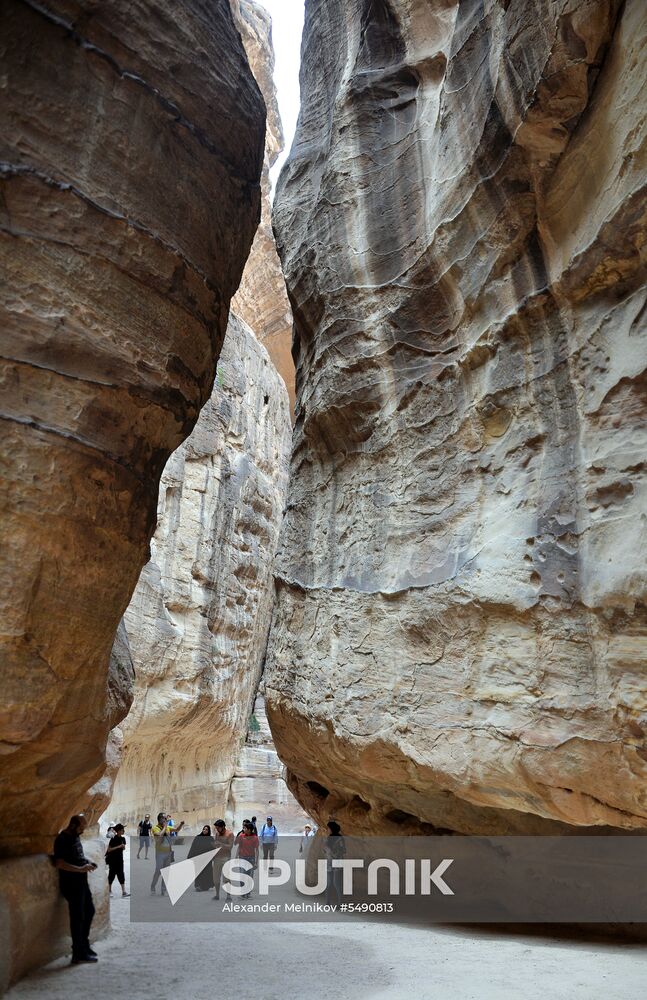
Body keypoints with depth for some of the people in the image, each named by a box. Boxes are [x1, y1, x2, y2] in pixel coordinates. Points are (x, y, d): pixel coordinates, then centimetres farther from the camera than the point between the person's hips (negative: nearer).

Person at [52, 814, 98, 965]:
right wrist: (81, 869, -28)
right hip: (71, 884, -9)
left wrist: (87, 862, 5)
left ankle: (84, 944, 32)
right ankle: (79, 953, 8)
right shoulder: (62, 840, -18)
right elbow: (59, 863, -25)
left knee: (89, 910, 18)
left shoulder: (75, 837, 10)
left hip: (81, 882, 9)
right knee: (78, 917, -2)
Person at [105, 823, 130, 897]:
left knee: (121, 874, 1)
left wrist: (123, 847, -9)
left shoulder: (123, 838, 3)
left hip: (120, 859, 5)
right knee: (112, 874, 5)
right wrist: (118, 846, -23)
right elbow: (109, 849, -18)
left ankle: (124, 891, -2)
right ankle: (110, 890, 22)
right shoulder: (113, 839, -15)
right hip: (113, 859, -5)